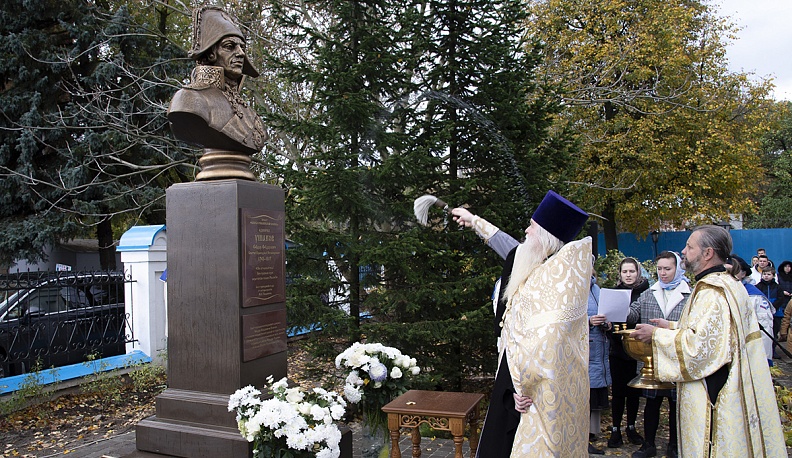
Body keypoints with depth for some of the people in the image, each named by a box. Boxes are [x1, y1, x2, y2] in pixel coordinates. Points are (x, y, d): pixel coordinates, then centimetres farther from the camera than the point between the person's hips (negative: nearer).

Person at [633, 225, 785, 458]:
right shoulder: (730, 284, 11)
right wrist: (673, 326, 16)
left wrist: (657, 334, -14)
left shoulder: (711, 292, -21)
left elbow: (699, 344, -25)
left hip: (712, 393, -10)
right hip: (730, 390, 10)